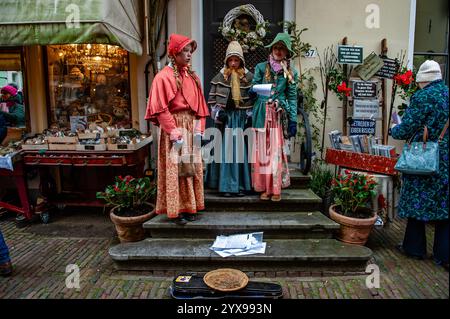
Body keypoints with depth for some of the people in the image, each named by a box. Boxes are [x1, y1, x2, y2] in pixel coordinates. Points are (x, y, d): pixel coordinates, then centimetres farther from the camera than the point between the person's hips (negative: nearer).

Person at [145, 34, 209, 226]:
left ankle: (189, 207, 22)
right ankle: (175, 210, 9)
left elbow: (199, 104, 12)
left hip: (191, 127, 6)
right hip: (174, 126, -6)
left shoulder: (192, 76, 13)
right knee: (175, 169, -1)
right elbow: (161, 109, -11)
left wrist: (199, 128, 1)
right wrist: (173, 131, -16)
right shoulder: (164, 77, -6)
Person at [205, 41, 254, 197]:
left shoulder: (249, 77, 4)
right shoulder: (220, 77, 5)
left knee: (241, 150, 3)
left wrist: (249, 116, -5)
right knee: (225, 150, 0)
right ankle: (226, 185, 7)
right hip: (225, 117, 0)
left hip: (242, 118, 0)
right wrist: (218, 112, -7)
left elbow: (254, 98, 3)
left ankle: (241, 185, 12)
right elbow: (212, 98, 5)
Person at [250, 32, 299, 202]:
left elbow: (292, 97, 7)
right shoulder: (261, 67, 8)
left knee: (277, 151, -4)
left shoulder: (291, 72, 9)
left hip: (279, 115, 0)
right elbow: (253, 88, 10)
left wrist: (293, 120, 0)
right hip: (262, 114, 1)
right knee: (262, 150, 0)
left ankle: (276, 188, 5)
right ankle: (265, 187, 10)